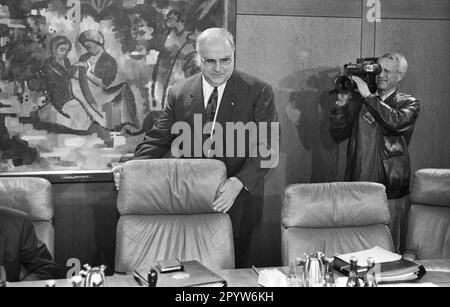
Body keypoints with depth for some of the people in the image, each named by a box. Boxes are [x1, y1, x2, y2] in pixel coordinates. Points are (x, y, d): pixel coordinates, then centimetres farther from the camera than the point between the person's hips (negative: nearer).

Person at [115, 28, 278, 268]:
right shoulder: (178, 94, 4)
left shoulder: (259, 92, -5)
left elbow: (265, 146, -11)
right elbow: (159, 139, 7)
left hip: (238, 203, -2)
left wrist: (239, 182, -25)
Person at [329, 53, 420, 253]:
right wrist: (342, 104, -7)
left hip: (391, 189, -2)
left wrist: (368, 96, -15)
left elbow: (397, 122, -18)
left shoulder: (408, 104, 5)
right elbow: (338, 135, 5)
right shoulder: (357, 100, 10)